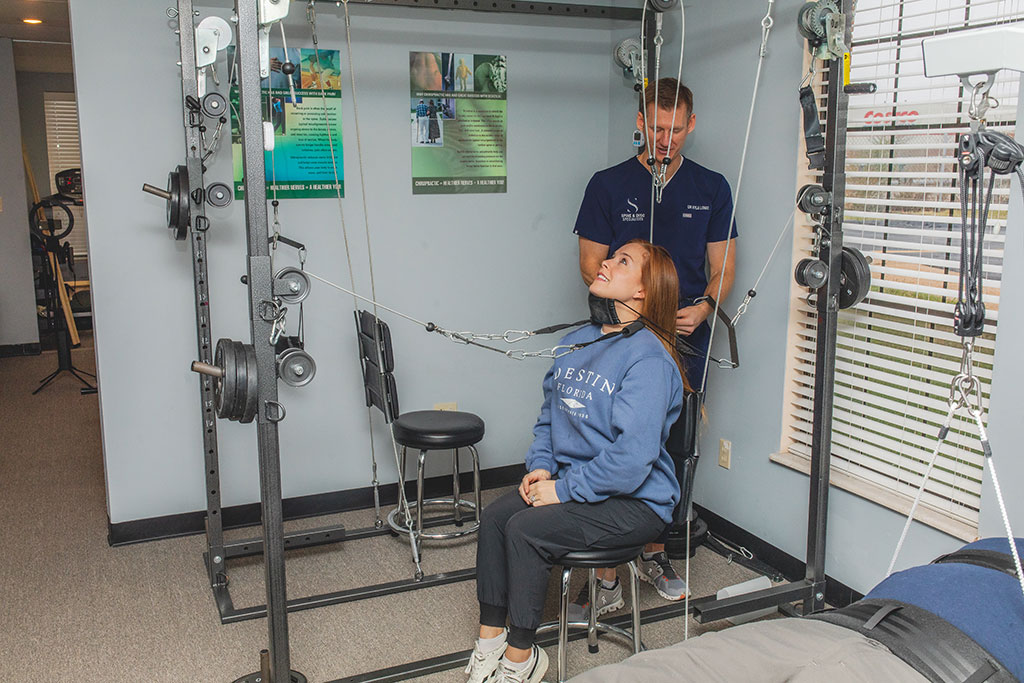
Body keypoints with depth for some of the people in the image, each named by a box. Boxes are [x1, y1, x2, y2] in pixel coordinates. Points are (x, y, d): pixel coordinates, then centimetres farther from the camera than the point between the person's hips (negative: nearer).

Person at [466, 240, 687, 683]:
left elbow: (632, 456, -25)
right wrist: (540, 467, 0)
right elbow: (549, 414, 18)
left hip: (635, 501, -7)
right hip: (571, 480, 8)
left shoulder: (649, 359, -19)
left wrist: (563, 489, -19)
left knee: (526, 529, -22)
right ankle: (490, 637, 1)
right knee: (494, 516, -12)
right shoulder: (575, 342, 9)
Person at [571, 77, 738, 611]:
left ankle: (654, 554, 29)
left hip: (686, 344, 3)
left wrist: (702, 307, -11)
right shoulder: (608, 185, 2)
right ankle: (606, 573, 3)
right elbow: (591, 265, 2)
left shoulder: (711, 188, 9)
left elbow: (722, 268, 10)